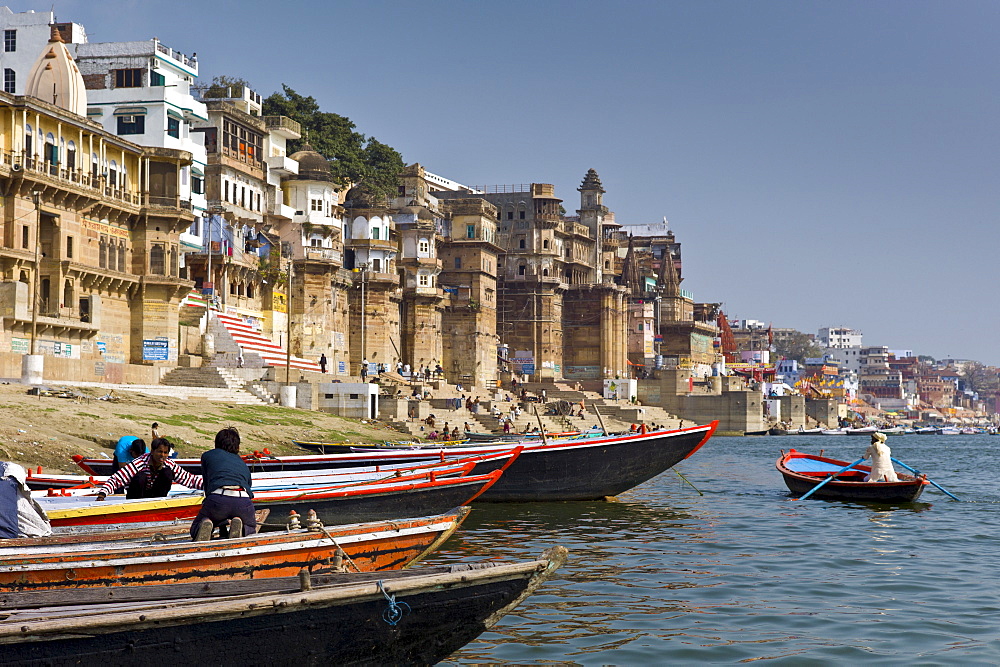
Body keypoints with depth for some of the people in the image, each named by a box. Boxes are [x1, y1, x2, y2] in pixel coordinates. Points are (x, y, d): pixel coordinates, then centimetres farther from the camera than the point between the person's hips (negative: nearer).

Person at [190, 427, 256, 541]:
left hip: (218, 498, -2)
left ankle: (206, 525, -12)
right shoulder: (243, 464, 33)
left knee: (195, 530, 24)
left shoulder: (208, 456, 26)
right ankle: (239, 527, -5)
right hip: (243, 500, 2)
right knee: (250, 530, 31)